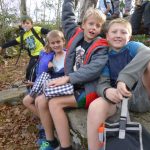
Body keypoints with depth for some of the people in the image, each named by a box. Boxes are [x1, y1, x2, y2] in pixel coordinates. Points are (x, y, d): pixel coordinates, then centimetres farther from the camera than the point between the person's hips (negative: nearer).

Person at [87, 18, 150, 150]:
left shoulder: (132, 46, 1)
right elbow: (102, 83, -1)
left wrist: (124, 79, -40)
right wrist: (107, 91, -28)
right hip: (118, 99, 2)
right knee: (95, 107, -30)